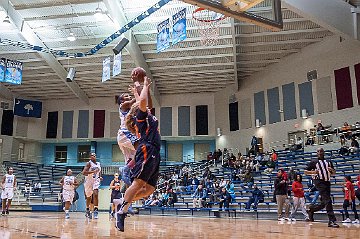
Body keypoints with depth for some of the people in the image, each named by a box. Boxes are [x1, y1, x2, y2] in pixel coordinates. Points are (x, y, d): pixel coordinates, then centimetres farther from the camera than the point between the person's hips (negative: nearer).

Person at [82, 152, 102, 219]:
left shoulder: (98, 164, 7)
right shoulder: (89, 163, -11)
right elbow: (84, 172, -22)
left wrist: (100, 177, 4)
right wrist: (93, 171, -30)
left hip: (96, 181, 3)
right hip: (89, 181, -3)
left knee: (96, 194, -19)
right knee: (89, 197, 12)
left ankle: (96, 211, -20)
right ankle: (88, 211, 33)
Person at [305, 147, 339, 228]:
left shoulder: (328, 162, 18)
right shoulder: (314, 162, 5)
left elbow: (333, 173, 21)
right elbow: (306, 171, 5)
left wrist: (332, 170, -2)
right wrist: (313, 172, -13)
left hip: (327, 182, 6)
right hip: (319, 182, -6)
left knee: (323, 203, 6)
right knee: (328, 201, -16)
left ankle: (311, 209, 30)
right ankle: (332, 221, -17)